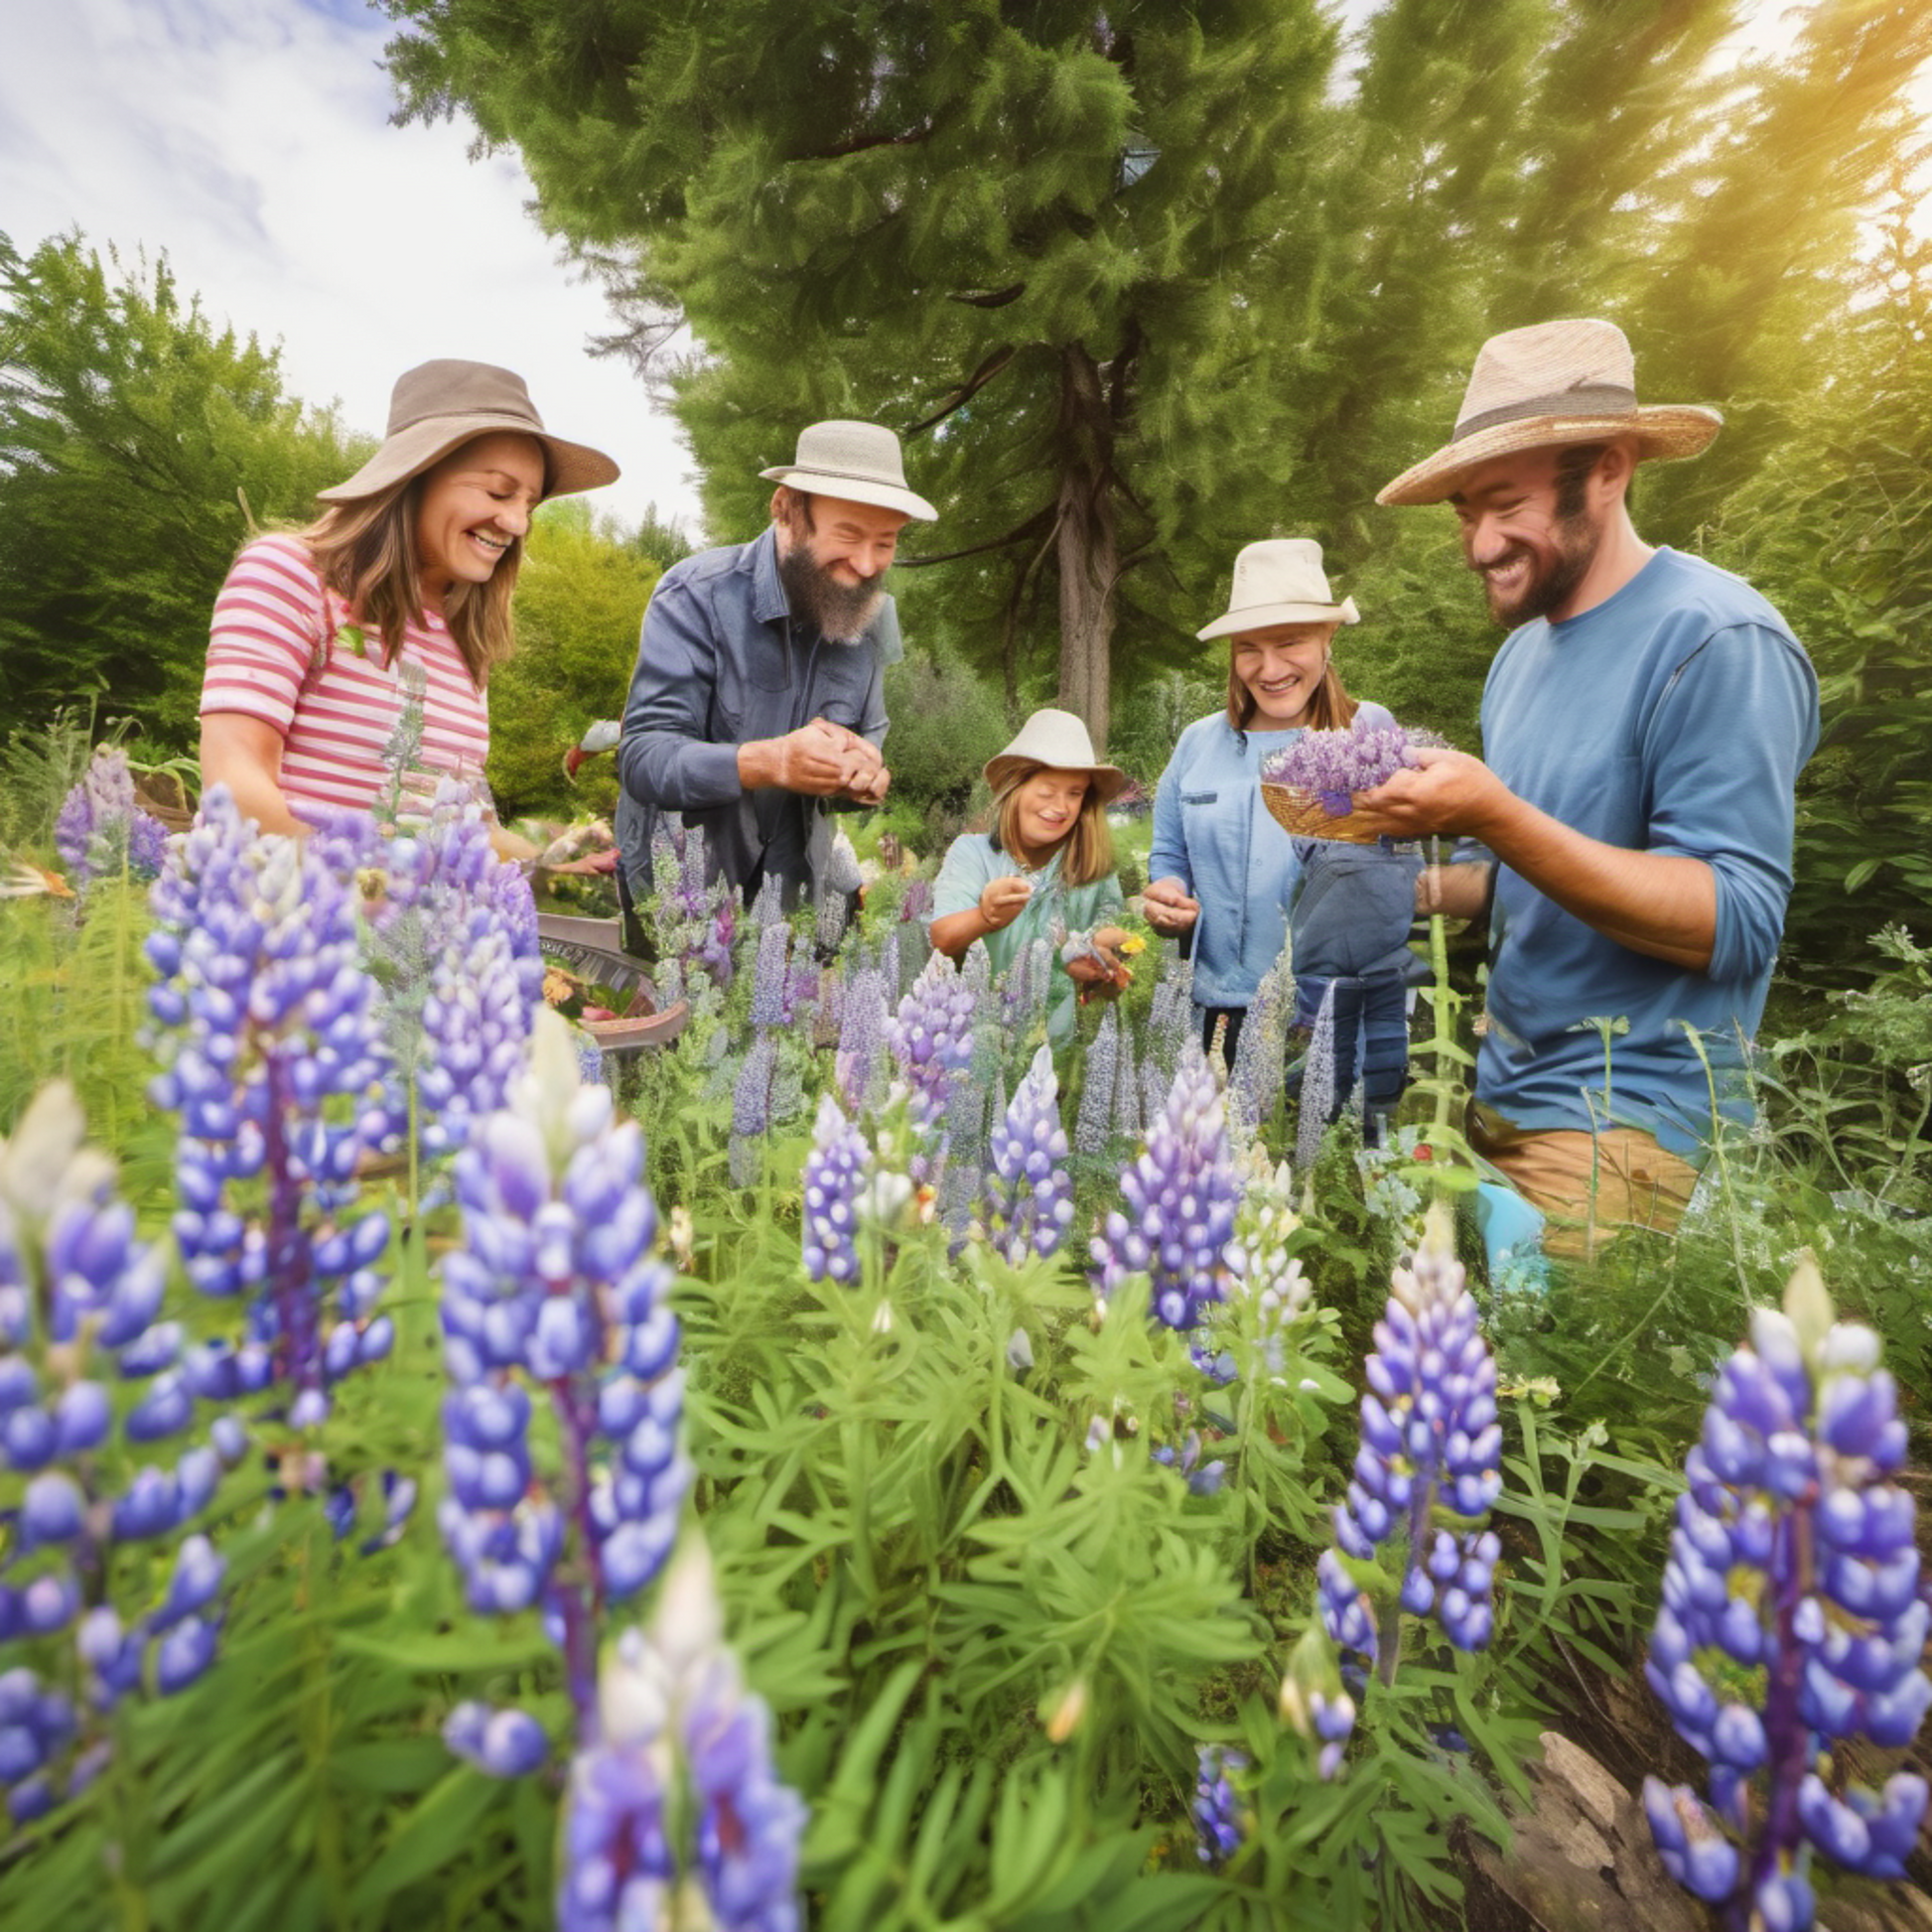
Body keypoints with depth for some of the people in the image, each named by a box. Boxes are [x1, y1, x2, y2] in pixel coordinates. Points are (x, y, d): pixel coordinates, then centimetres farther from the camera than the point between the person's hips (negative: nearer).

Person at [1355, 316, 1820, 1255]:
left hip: (1628, 1127, -7)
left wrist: (1493, 816, -29)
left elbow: (1736, 922, -20)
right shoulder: (1520, 652, 10)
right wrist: (1421, 884, -2)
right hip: (1503, 1095, 7)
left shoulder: (1715, 641, -15)